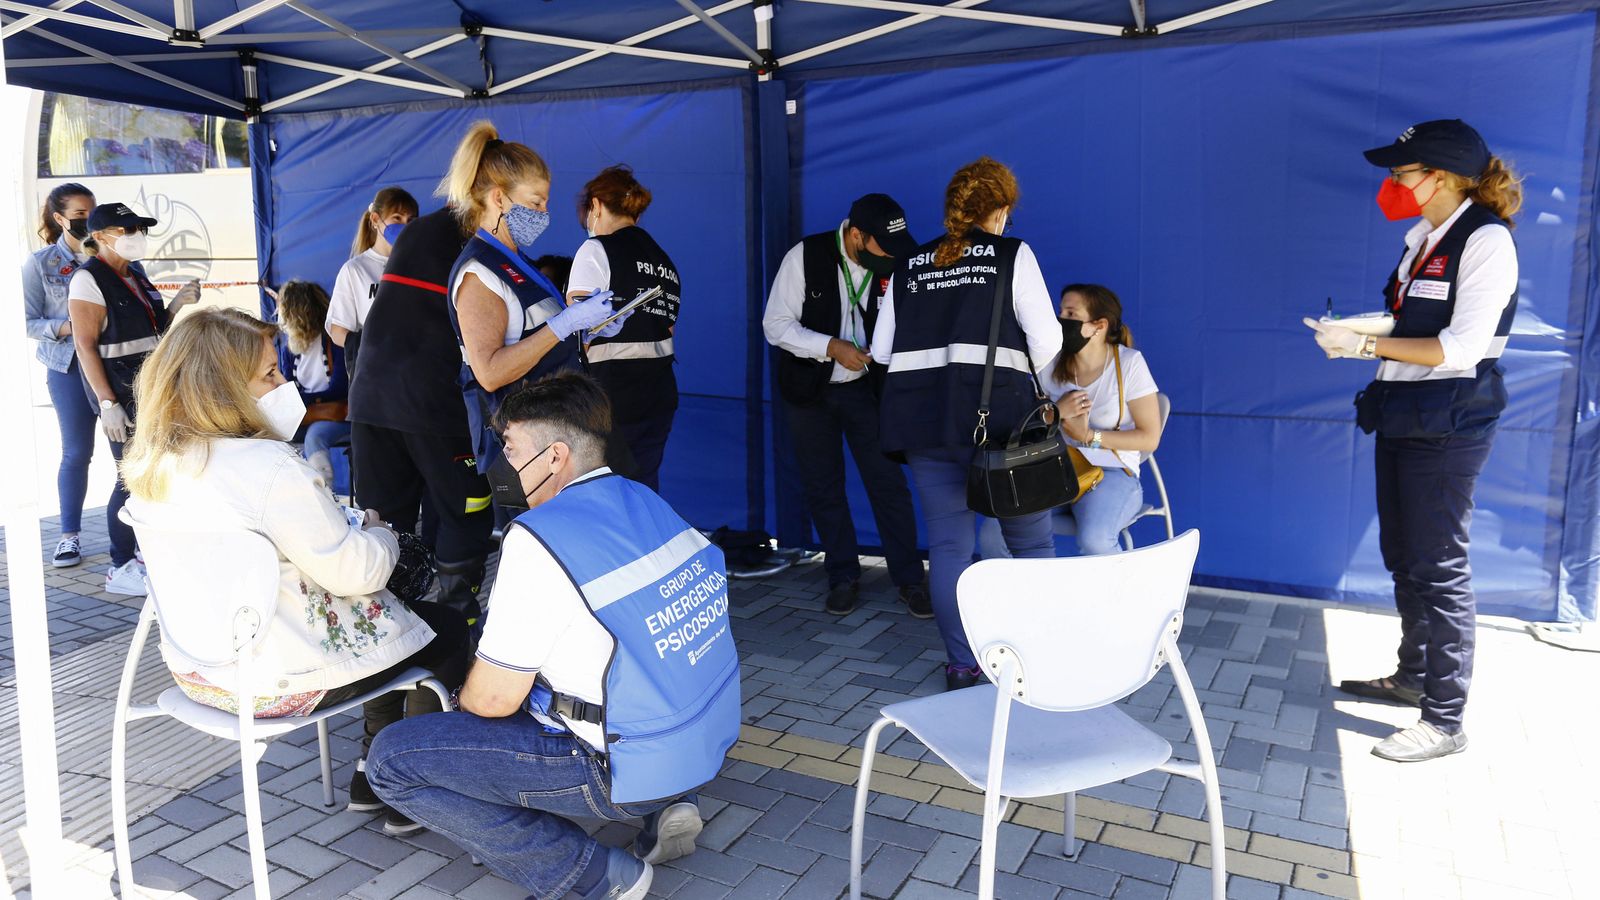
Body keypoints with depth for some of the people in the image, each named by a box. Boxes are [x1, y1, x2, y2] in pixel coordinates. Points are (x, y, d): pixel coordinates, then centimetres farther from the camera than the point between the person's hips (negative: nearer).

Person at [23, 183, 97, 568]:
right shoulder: (40, 263, 3)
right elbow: (28, 322, 1)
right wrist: (63, 327, -16)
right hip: (69, 367, -1)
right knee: (76, 452, 4)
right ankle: (69, 535, 15)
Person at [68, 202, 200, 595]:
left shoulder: (135, 275, 11)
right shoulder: (88, 279, -11)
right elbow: (86, 345, -16)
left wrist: (178, 303, 1)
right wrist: (108, 404, -21)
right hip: (118, 388, -8)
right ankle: (121, 569, 5)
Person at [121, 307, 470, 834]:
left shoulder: (151, 465, 0)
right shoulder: (268, 466, -28)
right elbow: (355, 571, -22)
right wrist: (380, 533, -2)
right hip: (274, 682, -9)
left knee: (391, 613, 26)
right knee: (446, 630, 11)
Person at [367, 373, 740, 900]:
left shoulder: (541, 540, -19)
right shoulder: (647, 501, 5)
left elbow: (492, 699, -14)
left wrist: (467, 697, 10)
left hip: (632, 770, -8)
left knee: (392, 760, -3)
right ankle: (664, 808, 15)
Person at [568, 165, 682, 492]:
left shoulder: (596, 250, -6)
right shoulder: (665, 261, 14)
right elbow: (668, 330, 13)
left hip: (611, 391, -7)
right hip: (660, 391, 7)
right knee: (644, 492, 13)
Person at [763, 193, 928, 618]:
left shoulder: (894, 263, -8)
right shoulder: (805, 257, -14)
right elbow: (775, 325, -13)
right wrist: (831, 347, -23)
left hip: (866, 387, 1)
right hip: (811, 390, 0)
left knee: (889, 482, -2)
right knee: (823, 487, 8)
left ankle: (910, 579, 11)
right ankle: (843, 576, 24)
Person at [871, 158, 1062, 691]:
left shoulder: (908, 267, 12)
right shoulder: (1013, 255, 3)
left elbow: (881, 350, 11)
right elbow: (1046, 340, -2)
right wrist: (1032, 386, 17)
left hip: (922, 417, 3)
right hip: (997, 414, -3)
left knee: (948, 544, 9)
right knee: (1031, 540, 12)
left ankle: (961, 666, 14)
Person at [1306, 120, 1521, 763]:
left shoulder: (1486, 240, -13)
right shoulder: (1424, 237, 12)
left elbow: (1460, 349, -20)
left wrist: (1368, 345, -21)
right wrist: (1357, 330, 2)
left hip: (1448, 424, -9)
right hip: (1402, 416, 9)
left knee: (1439, 566, -4)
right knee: (1403, 557, 17)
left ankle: (1445, 721, 5)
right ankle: (1413, 677, 34)